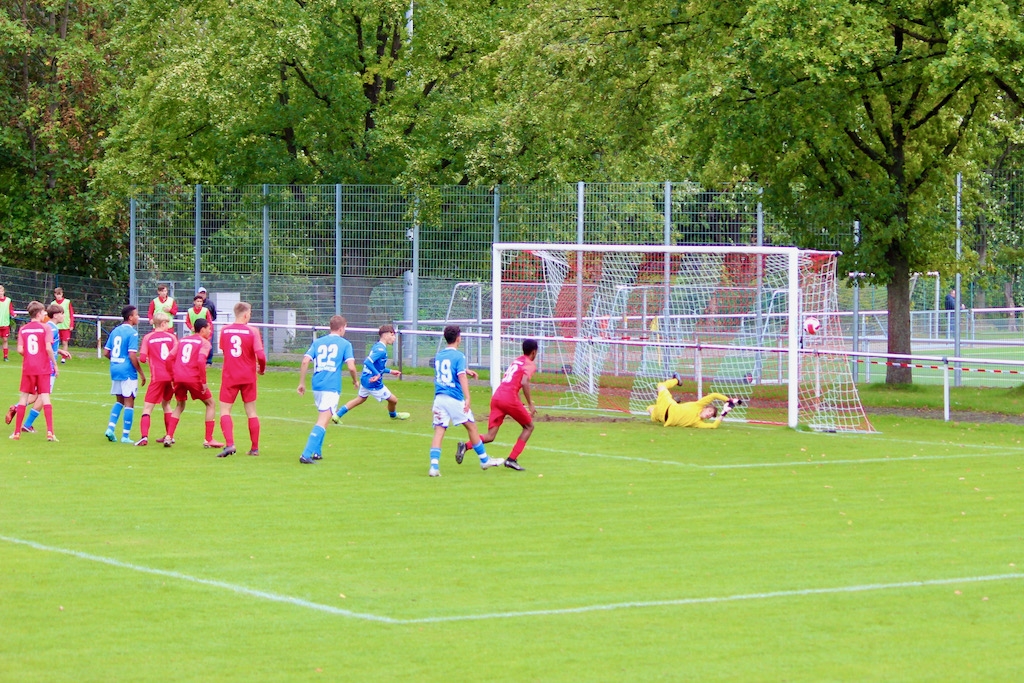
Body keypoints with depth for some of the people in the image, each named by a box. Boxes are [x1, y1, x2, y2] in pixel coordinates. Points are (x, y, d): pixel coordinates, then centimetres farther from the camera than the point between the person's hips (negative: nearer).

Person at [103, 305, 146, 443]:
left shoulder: (115, 331, 9)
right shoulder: (132, 333, -13)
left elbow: (106, 353, 11)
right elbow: (132, 356, -19)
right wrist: (141, 373, -12)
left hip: (115, 370, 7)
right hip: (127, 371, -7)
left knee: (119, 401, 19)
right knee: (129, 402, 0)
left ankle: (110, 428, 6)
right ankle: (125, 436, 1)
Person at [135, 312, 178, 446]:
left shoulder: (148, 338, 1)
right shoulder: (171, 337, 7)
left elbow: (142, 358, -6)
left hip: (157, 377, -3)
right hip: (171, 376, 3)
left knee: (148, 407, -2)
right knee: (166, 403, 23)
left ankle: (144, 436, -20)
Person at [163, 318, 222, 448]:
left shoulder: (182, 340, 20)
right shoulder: (204, 342, 0)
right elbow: (201, 361, -16)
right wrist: (204, 382, -13)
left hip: (178, 377, 5)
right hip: (193, 378, -5)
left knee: (179, 406, 24)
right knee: (210, 404, 13)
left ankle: (169, 437, 9)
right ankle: (208, 440, 8)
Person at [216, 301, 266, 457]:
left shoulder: (224, 331, 0)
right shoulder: (252, 331, -9)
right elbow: (260, 355, -16)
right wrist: (262, 368, 3)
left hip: (229, 376, 0)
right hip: (248, 376, 0)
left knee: (225, 410, 2)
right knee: (251, 412, 12)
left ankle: (229, 444, -18)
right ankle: (255, 448, 16)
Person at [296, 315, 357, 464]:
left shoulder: (317, 342, 13)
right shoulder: (345, 344, 2)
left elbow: (305, 362, 1)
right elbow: (351, 367, -7)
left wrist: (301, 383, 7)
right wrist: (355, 381, 13)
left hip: (317, 386, 5)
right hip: (332, 387, -5)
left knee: (322, 419, 24)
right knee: (322, 422, -10)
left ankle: (317, 452, 24)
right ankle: (306, 454, -22)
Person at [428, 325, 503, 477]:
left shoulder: (438, 355, 13)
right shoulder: (458, 356, -8)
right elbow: (461, 377, -18)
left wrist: (466, 371, 40)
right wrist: (467, 398, -25)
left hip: (439, 398, 5)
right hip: (455, 399, -5)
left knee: (439, 431, 0)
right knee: (471, 426, 10)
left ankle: (434, 466, -13)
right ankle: (484, 460, 22)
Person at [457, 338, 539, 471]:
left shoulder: (515, 361, 25)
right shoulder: (530, 364, 2)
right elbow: (524, 382, -15)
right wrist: (530, 404, -11)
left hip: (496, 397, 6)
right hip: (509, 398, -6)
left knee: (490, 436, 1)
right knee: (529, 426, 15)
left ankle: (465, 445, -24)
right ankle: (511, 459, 6)